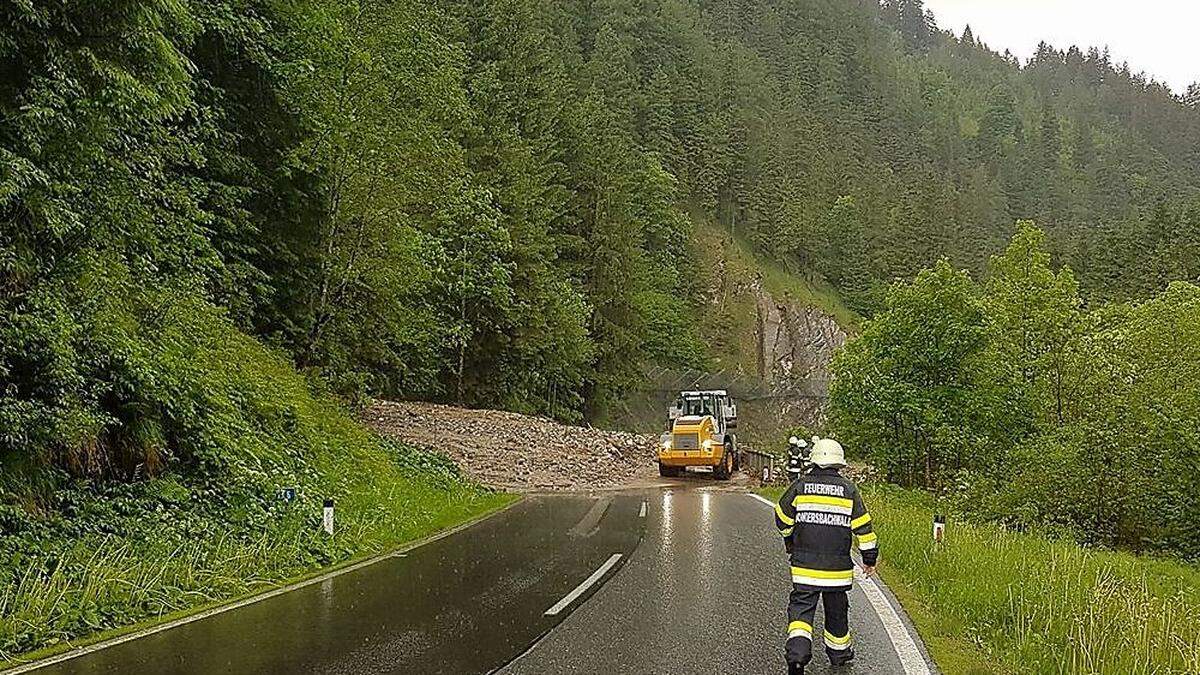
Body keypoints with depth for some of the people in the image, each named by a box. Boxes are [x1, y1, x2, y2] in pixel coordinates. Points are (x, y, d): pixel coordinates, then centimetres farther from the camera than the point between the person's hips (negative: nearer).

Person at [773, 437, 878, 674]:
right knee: (836, 609, 17)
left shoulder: (800, 486, -4)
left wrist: (790, 542, 24)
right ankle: (839, 652, 33)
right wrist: (870, 558, 9)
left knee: (801, 607, 1)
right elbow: (863, 527, -2)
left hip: (804, 566, -1)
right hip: (837, 565, 1)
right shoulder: (848, 490, -4)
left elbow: (782, 519, 4)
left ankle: (797, 652, -20)